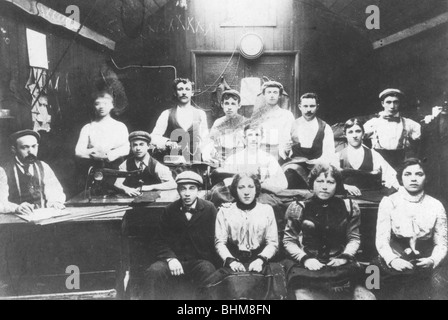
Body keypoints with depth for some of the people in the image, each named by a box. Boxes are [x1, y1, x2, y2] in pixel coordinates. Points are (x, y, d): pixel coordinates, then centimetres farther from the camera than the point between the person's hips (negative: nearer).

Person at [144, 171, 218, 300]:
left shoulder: (210, 209, 0)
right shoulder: (170, 211, 7)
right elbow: (161, 241, 7)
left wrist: (207, 259, -13)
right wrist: (170, 258, -11)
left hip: (201, 261, -2)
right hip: (175, 261, 2)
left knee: (208, 271, -34)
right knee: (154, 272, -26)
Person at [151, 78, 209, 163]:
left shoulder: (200, 114, 10)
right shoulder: (167, 114, 8)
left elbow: (205, 140, 10)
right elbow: (154, 137, 5)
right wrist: (167, 142, -12)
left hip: (196, 160, 1)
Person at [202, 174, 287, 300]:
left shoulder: (267, 210, 12)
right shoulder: (225, 212, 11)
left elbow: (273, 243, 6)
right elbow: (220, 243, 5)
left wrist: (260, 259, -12)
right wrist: (231, 260, -14)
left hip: (260, 262, 1)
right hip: (234, 260, 0)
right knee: (233, 283, -32)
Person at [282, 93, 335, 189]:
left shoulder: (325, 128, 8)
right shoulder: (292, 126, 10)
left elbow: (328, 155, 0)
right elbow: (282, 152, 9)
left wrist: (316, 162, -19)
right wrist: (285, 151, -14)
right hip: (294, 164, 0)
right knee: (290, 170, -34)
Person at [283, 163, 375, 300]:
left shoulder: (348, 207, 9)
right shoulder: (299, 208, 3)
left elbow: (354, 238, 13)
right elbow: (289, 240, 5)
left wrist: (345, 257, -5)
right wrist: (305, 258, -10)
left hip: (339, 265, 1)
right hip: (307, 266, -1)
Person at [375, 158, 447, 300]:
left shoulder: (436, 206, 3)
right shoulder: (389, 202, -2)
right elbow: (382, 240, -6)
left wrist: (433, 260, -16)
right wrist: (392, 260, -24)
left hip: (425, 271, 1)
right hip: (393, 271, -1)